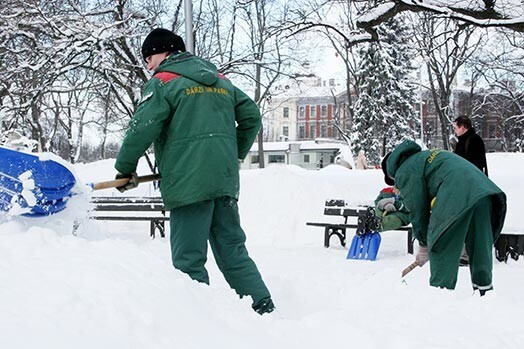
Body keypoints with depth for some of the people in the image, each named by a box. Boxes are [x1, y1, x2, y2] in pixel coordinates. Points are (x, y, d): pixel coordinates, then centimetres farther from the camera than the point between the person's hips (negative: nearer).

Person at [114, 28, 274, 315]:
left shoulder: (163, 82, -3)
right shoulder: (221, 81, 17)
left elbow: (142, 129, -9)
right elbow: (251, 116, 18)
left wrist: (125, 168, 5)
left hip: (188, 183, -7)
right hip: (225, 180, 7)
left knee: (189, 260, -1)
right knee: (233, 251, 13)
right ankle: (264, 308, 12)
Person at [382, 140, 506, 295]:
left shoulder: (405, 172, 8)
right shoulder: (423, 156, 34)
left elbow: (417, 210, 6)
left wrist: (423, 244, 17)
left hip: (456, 199, -9)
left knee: (441, 248, 4)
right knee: (481, 245, 17)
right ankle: (484, 287, 26)